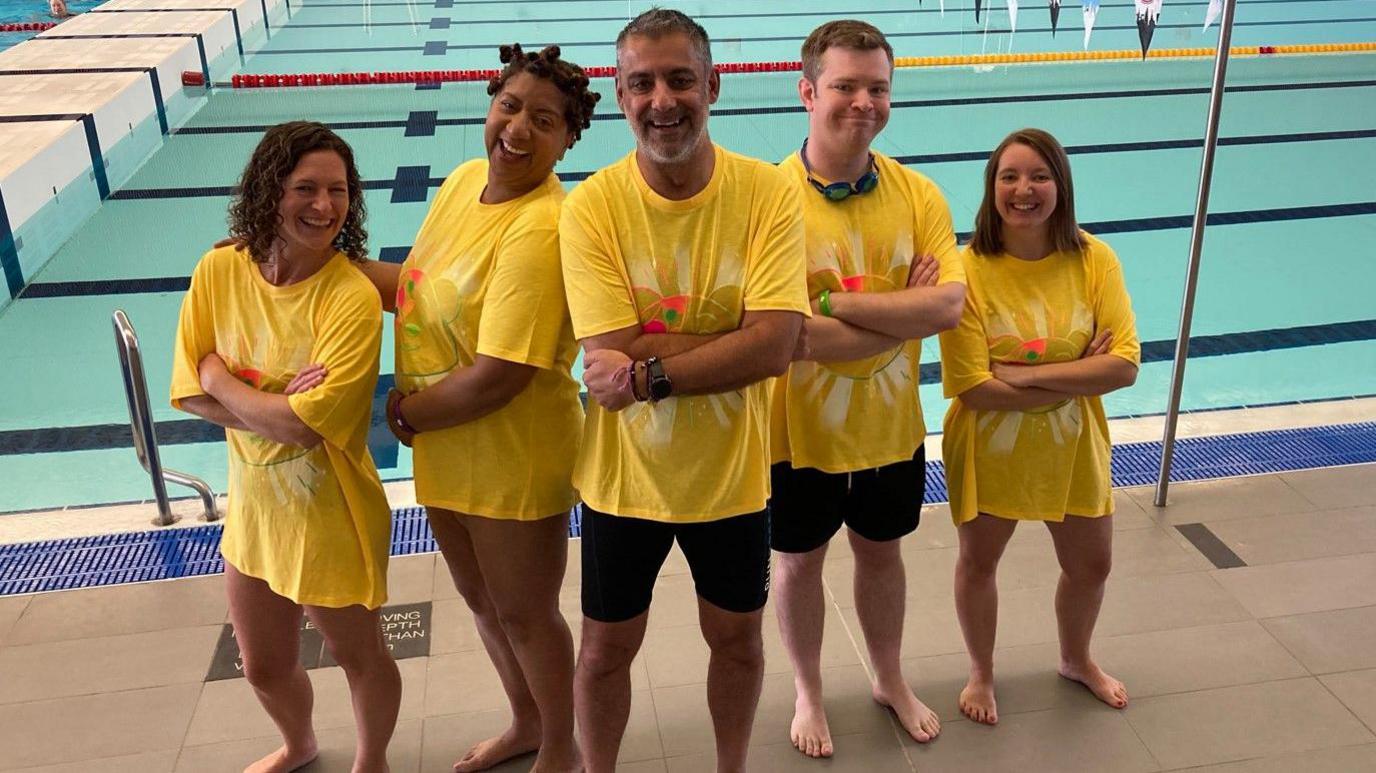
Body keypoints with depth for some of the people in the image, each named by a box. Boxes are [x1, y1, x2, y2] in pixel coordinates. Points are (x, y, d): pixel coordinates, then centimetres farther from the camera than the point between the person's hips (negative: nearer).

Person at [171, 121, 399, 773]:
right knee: (263, 666, 25)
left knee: (359, 656, 17)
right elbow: (190, 392, -7)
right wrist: (276, 408, -21)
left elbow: (307, 424, -27)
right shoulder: (220, 270, -8)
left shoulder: (352, 296, -23)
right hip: (254, 506, 5)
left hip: (330, 516, -5)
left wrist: (222, 378, -17)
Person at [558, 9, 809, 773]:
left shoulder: (766, 191, -14)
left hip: (732, 472, 1)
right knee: (607, 648, 17)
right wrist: (735, 344, -24)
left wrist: (648, 374, -27)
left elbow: (776, 344, -23)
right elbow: (611, 356, -23)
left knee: (736, 636, 21)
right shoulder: (592, 206, -15)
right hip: (625, 475, 0)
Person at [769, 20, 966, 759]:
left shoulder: (919, 195, -8)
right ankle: (808, 693, 42)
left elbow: (948, 306, -19)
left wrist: (834, 302, -26)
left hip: (891, 428, 3)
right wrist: (906, 312, -21)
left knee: (880, 553, 23)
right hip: (800, 430, -3)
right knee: (801, 561, 18)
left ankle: (890, 680, 48)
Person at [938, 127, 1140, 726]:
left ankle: (1076, 660, 52)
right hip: (990, 449, -3)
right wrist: (1080, 376, -22)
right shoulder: (969, 269, -22)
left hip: (1073, 448, 3)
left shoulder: (1094, 260, -13)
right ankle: (981, 672, 45)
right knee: (978, 562, 17)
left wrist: (1024, 374, -26)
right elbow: (974, 388, -26)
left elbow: (1125, 366, -19)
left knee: (1090, 565, 21)